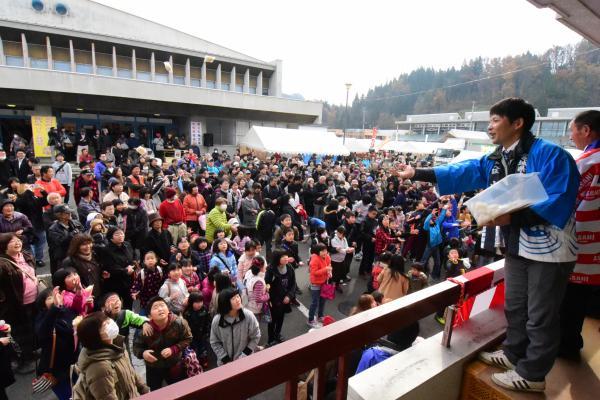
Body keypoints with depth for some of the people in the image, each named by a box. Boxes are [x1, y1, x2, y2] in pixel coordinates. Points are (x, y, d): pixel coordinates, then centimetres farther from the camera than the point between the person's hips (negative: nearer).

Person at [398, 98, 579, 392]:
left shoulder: (549, 154, -20)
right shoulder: (495, 161, 5)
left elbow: (557, 203, -26)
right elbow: (460, 172, 6)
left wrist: (511, 216, -34)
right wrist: (417, 173, 3)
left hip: (549, 248, -8)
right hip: (518, 245, 8)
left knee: (541, 315, 7)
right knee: (515, 306, 21)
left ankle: (532, 374, 24)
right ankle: (514, 353, 41)